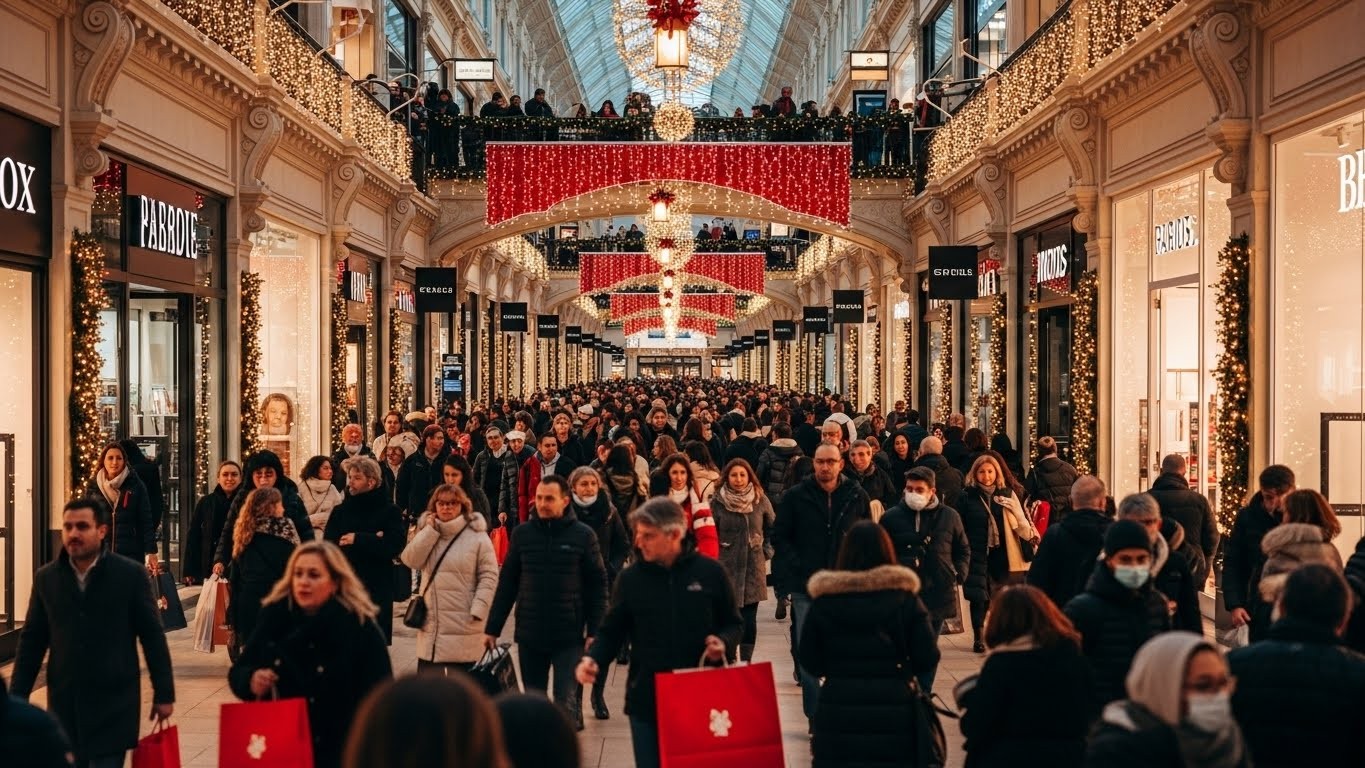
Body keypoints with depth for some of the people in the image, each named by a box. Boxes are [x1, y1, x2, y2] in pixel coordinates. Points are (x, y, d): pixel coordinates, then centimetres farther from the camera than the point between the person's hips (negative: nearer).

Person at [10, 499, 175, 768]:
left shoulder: (131, 574, -5)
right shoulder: (46, 578, 4)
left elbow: (152, 636, -2)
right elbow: (31, 640, 9)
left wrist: (163, 693, -2)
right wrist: (17, 698, 6)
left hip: (114, 703, -3)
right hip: (64, 703, 3)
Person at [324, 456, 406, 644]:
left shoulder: (390, 511, 1)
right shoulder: (340, 511, 11)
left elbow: (394, 546, -13)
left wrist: (358, 540, -14)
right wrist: (371, 541, -12)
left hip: (377, 588, -3)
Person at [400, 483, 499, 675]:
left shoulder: (477, 536, -6)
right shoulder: (427, 532, 9)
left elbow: (489, 576, -8)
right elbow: (410, 560, -8)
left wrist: (478, 609, -16)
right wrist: (430, 530, -9)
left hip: (464, 623, -5)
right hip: (431, 622, 5)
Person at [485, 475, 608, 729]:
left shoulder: (583, 535, -3)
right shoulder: (522, 533, 4)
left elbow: (597, 585, -1)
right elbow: (507, 584, 8)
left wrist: (594, 631, -7)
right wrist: (493, 628, 6)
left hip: (569, 635, -3)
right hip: (529, 634, 3)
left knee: (566, 702, -4)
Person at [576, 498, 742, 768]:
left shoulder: (710, 572, -3)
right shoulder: (631, 578, -1)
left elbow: (732, 624, 7)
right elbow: (612, 631, 5)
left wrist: (723, 642, -14)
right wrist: (593, 658, -13)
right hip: (647, 699, 1)